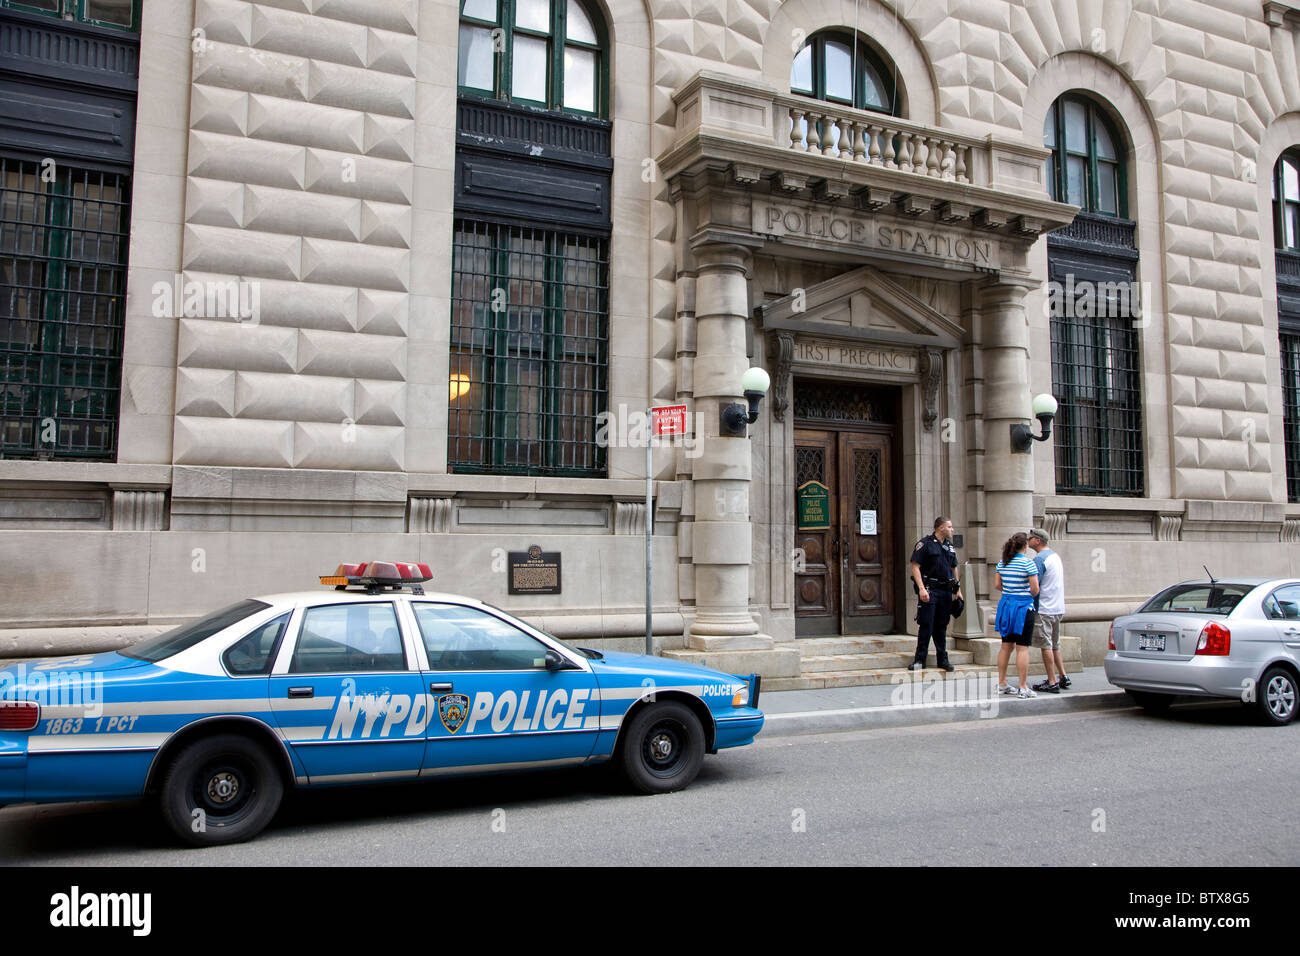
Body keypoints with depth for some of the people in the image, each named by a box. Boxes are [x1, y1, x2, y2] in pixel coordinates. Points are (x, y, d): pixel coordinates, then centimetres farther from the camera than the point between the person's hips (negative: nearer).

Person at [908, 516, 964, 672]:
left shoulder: (950, 546, 15)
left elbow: (954, 568, 22)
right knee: (926, 625, -5)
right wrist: (921, 588, -19)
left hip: (946, 591, 6)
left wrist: (958, 589, 16)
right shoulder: (925, 544, -7)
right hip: (929, 590, -6)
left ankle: (942, 659, 18)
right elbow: (915, 566, -11)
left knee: (942, 626, 11)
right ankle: (920, 659, 2)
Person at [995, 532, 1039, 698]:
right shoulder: (1027, 563, -13)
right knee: (1022, 648, -3)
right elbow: (1035, 588, -15)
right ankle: (1023, 688, -2)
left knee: (1006, 646, 13)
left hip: (1006, 604, 6)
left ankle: (1002, 684, 19)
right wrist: (1030, 594, 5)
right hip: (1023, 606, -6)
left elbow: (997, 584, 8)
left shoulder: (1002, 562, 5)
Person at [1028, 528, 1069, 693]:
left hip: (1044, 609, -9)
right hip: (1058, 607, 9)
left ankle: (1052, 682, -2)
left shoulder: (1039, 559, -15)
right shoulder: (1055, 555, 14)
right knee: (1055, 645, 18)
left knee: (1046, 645, -4)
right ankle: (1063, 677, 21)